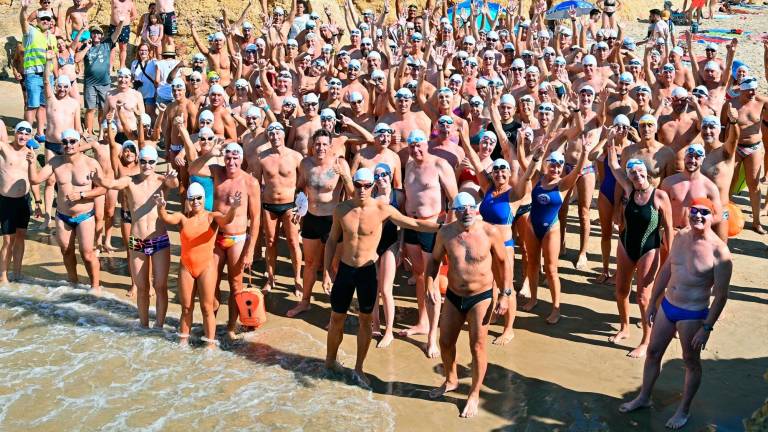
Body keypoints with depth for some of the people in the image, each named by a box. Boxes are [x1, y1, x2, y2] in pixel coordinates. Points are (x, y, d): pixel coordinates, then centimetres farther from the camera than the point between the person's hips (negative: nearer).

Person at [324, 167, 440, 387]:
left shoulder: (382, 209, -13)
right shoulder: (341, 209, -6)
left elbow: (415, 224, -11)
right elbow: (332, 240, 5)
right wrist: (326, 271, 2)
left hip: (368, 270, -1)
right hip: (344, 269, 1)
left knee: (365, 320, 9)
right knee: (337, 319, 11)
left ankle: (358, 369, 24)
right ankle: (330, 360, 33)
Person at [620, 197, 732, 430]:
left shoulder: (719, 251, -21)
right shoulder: (681, 236, -1)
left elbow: (721, 295, -17)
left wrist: (707, 328, -16)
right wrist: (652, 303, 13)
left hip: (692, 315, -6)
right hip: (667, 306, 6)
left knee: (691, 362, 14)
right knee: (653, 352, 18)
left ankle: (684, 410, 32)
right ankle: (644, 397, 37)